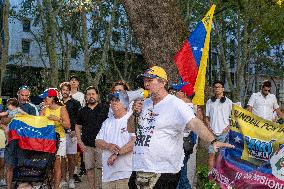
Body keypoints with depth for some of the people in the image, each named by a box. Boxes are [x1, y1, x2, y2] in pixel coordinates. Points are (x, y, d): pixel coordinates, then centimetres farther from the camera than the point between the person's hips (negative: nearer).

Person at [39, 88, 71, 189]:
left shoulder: (62, 109, -4)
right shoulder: (44, 110, 8)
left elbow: (68, 126, -9)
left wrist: (58, 119, -20)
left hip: (59, 138, -4)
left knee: (56, 164, -3)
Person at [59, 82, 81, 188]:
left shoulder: (75, 103, 4)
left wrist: (75, 130, -8)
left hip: (71, 133, -3)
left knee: (71, 156, -1)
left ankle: (71, 179, 8)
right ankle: (63, 179, 8)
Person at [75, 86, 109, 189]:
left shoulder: (105, 108, 1)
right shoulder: (82, 111, 11)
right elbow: (77, 126, 18)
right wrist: (80, 142, 7)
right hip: (87, 146, 3)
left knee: (100, 168, -2)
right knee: (89, 168, 7)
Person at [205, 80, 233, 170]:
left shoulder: (228, 102, 6)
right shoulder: (209, 102, 11)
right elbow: (207, 116, 13)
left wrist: (228, 127, -7)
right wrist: (209, 126, -3)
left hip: (224, 132, -1)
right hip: (212, 132, 1)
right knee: (211, 154, -2)